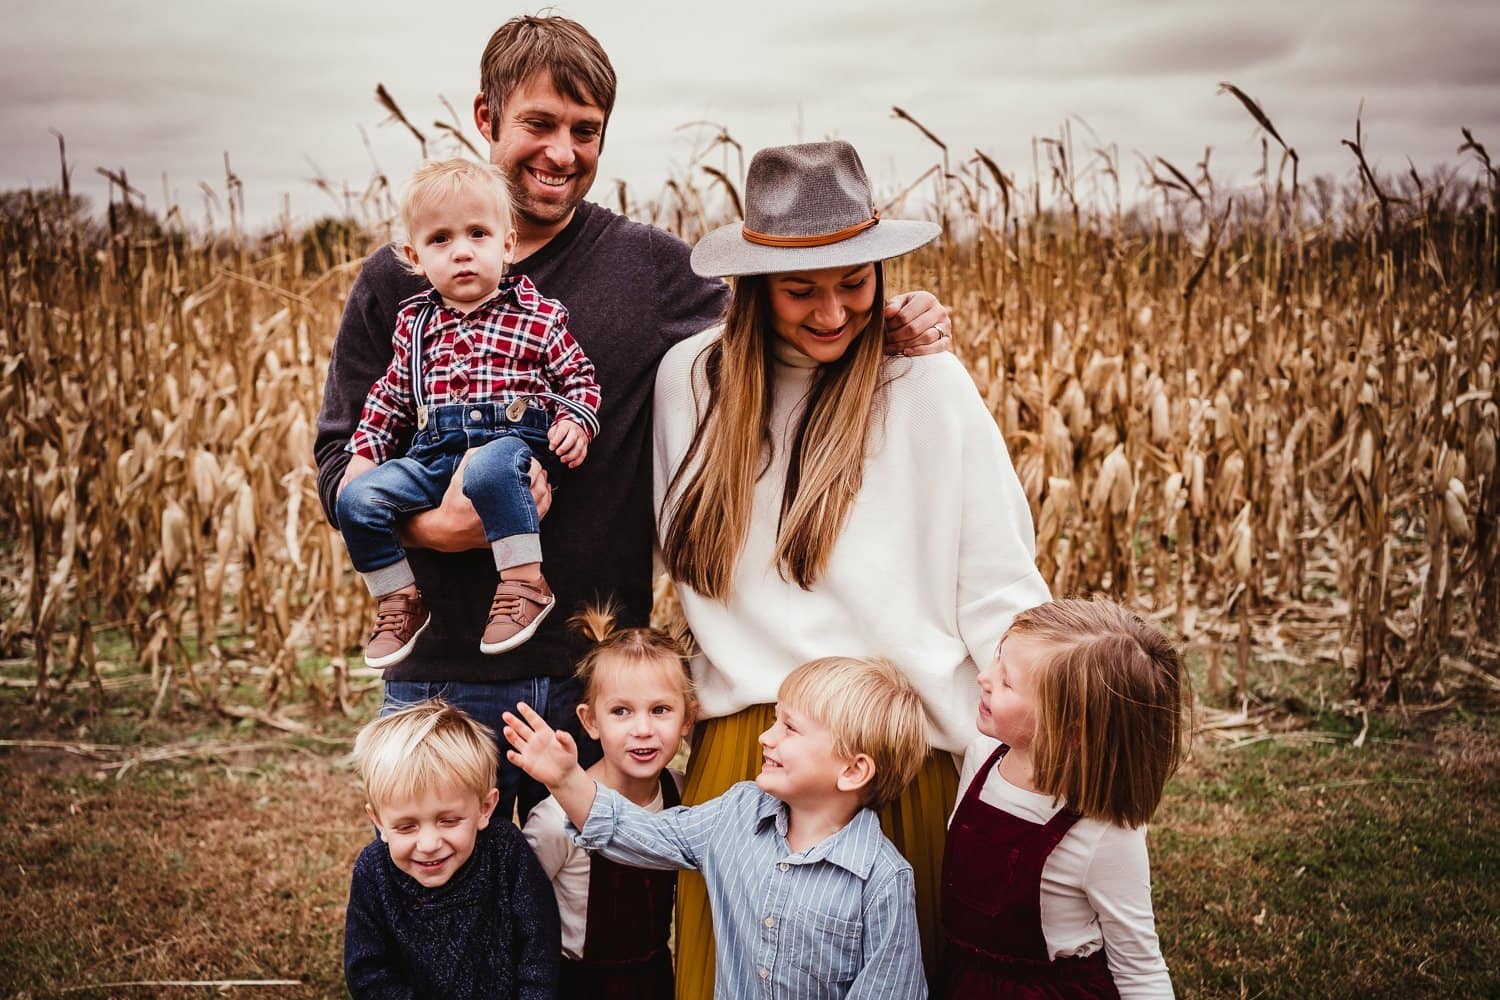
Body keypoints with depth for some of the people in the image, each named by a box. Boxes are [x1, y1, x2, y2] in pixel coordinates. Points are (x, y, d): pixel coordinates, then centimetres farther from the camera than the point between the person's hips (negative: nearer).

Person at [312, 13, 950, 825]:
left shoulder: (650, 266, 3)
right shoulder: (399, 282, 4)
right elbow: (342, 460, 4)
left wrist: (879, 325, -10)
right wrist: (426, 522, -16)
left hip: (599, 668, 0)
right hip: (444, 675, 0)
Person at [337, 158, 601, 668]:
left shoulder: (538, 315, 7)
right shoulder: (414, 322, 17)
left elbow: (579, 377, 8)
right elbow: (390, 396, 21)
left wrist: (575, 422, -11)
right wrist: (363, 454, 12)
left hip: (513, 439, -5)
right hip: (435, 452, 5)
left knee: (488, 470, -40)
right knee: (357, 499, -13)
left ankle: (526, 582, -28)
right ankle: (399, 600, 4)